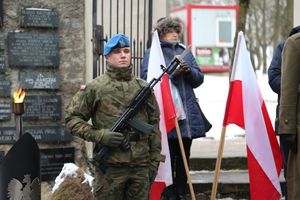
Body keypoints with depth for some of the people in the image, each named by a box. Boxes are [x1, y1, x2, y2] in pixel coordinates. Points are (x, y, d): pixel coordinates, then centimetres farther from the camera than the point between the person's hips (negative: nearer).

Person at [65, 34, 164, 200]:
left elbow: (153, 125, 13)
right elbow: (71, 118, 0)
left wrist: (154, 161, 9)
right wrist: (99, 135, -13)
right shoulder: (95, 88, 0)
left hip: (141, 166, 4)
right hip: (110, 167, -3)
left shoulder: (143, 88, 11)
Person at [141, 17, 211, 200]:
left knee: (184, 157, 9)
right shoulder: (152, 53, 3)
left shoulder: (185, 52, 18)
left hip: (187, 113, 5)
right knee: (168, 157, -3)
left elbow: (199, 79, 15)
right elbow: (146, 78, -9)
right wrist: (171, 73, -16)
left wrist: (189, 70, -6)